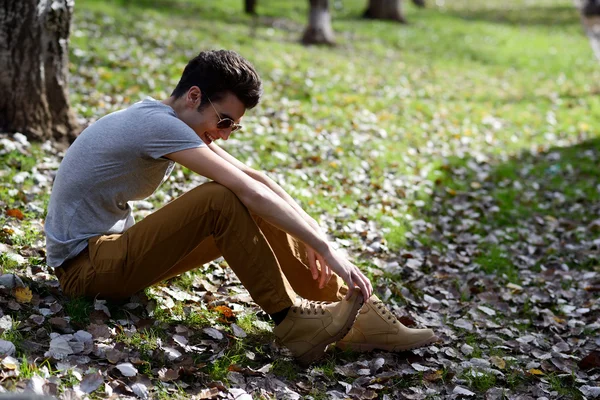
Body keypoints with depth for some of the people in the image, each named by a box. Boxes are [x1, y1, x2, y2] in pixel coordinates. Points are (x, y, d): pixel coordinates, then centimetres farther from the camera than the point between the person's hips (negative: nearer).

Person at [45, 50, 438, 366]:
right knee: (222, 200, -28)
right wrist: (324, 247, -28)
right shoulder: (158, 124, -25)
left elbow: (254, 177, 2)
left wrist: (313, 236, -7)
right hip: (83, 265, -9)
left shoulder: (182, 122, 5)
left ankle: (358, 318, -8)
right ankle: (292, 322, -18)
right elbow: (249, 189, -30)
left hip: (112, 247, 9)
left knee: (256, 217, -5)